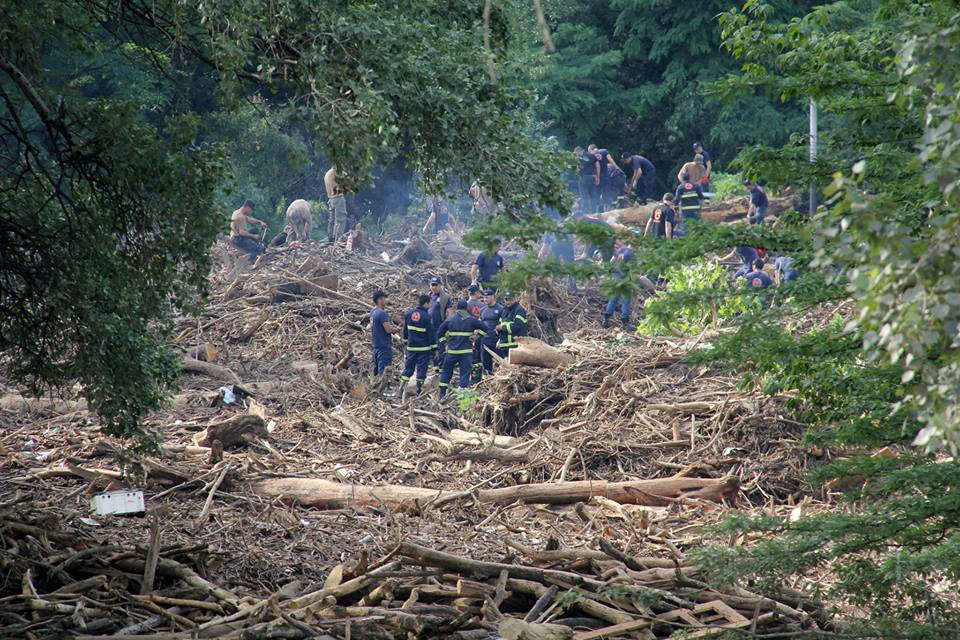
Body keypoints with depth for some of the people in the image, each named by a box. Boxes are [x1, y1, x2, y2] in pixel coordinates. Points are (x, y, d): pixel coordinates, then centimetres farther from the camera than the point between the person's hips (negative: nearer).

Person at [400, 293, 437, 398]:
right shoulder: (426, 316, -15)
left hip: (411, 347, 5)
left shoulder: (409, 314, 4)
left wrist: (405, 341, 26)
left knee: (408, 367, 10)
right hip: (424, 348, -5)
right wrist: (434, 347, -5)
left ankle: (402, 387, 2)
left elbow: (405, 330, 15)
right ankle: (419, 389, 6)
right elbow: (431, 333, -12)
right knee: (422, 368, 3)